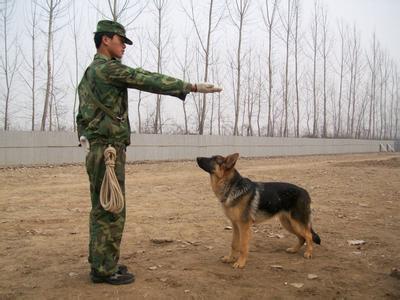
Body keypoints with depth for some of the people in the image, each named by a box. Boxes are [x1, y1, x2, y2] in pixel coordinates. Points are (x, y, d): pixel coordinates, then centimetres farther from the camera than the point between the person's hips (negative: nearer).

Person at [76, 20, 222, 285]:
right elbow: (150, 80, -16)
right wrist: (193, 87, -14)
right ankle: (106, 269, 4)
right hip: (109, 149, -10)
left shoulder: (90, 73, 20)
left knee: (101, 209, 14)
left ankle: (100, 263, 22)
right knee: (111, 211, -5)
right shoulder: (108, 68, -11)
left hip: (98, 149, 10)